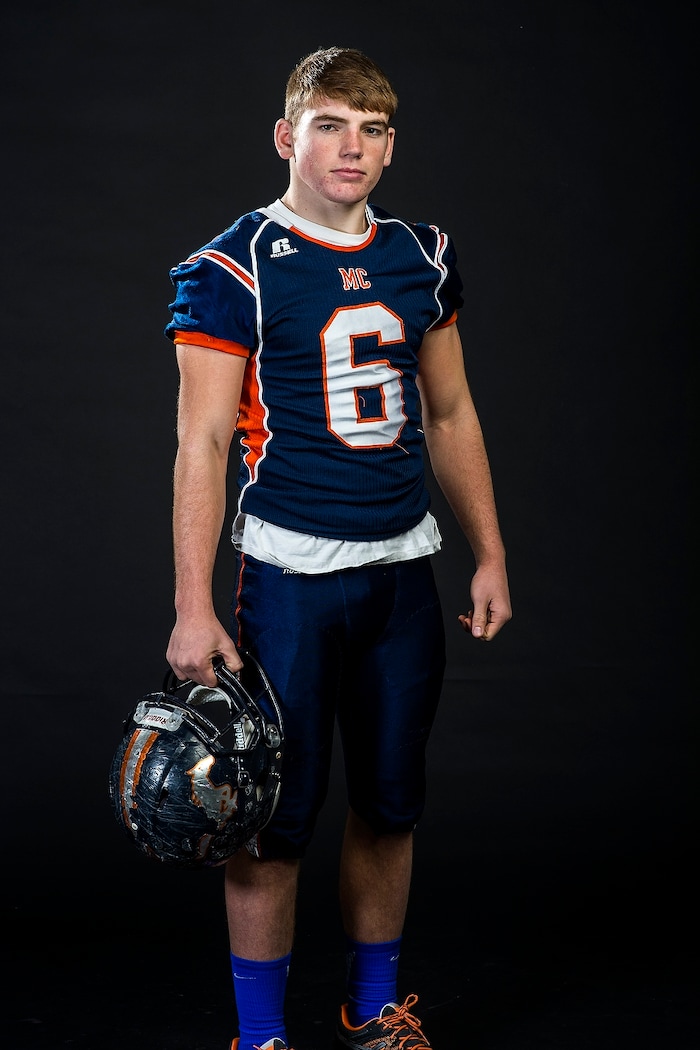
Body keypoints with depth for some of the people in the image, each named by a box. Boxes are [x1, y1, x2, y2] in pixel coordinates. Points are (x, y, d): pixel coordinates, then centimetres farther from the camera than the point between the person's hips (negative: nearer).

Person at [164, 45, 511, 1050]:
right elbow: (203, 443, -11)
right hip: (292, 572, -5)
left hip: (406, 568, 5)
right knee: (278, 815, -1)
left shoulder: (424, 255, 9)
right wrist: (194, 608, -16)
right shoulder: (233, 269, -8)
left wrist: (491, 554, 14)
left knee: (391, 803, 13)